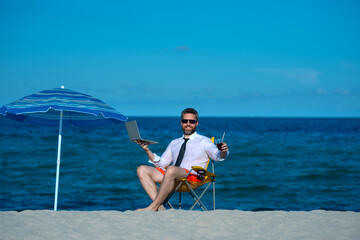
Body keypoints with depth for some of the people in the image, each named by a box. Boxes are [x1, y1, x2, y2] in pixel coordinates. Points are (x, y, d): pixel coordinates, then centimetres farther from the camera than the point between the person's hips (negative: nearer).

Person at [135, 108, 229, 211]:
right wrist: (147, 150, 10)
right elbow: (160, 164, 24)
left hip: (192, 177, -6)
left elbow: (218, 156, -7)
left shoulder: (203, 141, 11)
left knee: (171, 169, -37)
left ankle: (152, 207, -34)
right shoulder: (174, 143, 28)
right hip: (172, 176, 6)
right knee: (142, 170, -12)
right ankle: (159, 206, -27)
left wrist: (223, 151, -32)